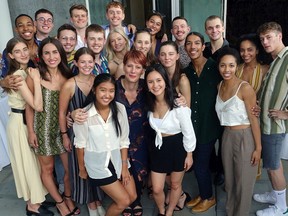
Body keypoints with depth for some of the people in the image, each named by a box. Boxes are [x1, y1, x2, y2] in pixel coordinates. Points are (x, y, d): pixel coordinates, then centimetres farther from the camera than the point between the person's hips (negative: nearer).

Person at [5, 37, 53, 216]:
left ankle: (36, 199, 35)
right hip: (20, 123, -9)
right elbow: (38, 106, -30)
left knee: (34, 162, 18)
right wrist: (36, 80, -28)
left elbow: (35, 105, 6)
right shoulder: (18, 76, -23)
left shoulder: (27, 71, 5)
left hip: (29, 121, 9)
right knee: (28, 163, 5)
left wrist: (35, 79, -3)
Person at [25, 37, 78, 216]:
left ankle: (68, 198, 37)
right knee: (47, 168, 12)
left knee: (71, 167, 11)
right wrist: (31, 131, -7)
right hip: (43, 128, -3)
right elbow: (29, 106, -7)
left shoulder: (67, 75, -1)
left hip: (64, 127, 3)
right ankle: (59, 201, 35)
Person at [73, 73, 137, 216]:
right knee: (124, 201, 0)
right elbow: (80, 144, -9)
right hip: (97, 164, -4)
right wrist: (82, 168, 2)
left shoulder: (120, 109, -12)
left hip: (118, 160, 4)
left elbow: (124, 140, -4)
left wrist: (124, 166, -1)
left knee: (132, 196, 13)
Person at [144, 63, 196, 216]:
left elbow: (188, 132, -15)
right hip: (158, 147, 4)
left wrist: (189, 155, -8)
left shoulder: (178, 104, -24)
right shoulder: (150, 103, -7)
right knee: (157, 189, 10)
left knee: (175, 185, 18)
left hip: (178, 147, -4)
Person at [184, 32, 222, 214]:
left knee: (200, 164, 4)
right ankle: (203, 194, 40)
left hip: (209, 124, -5)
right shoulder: (186, 71, 6)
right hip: (192, 124, 5)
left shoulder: (215, 67, -10)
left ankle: (209, 197, 30)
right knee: (199, 162, 18)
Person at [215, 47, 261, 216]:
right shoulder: (220, 86, 4)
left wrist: (258, 147, -14)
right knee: (229, 178, 20)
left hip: (245, 137, -6)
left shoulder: (245, 88, -16)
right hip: (227, 137, 6)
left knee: (244, 181, 10)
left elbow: (254, 119, -14)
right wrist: (227, 136, 8)